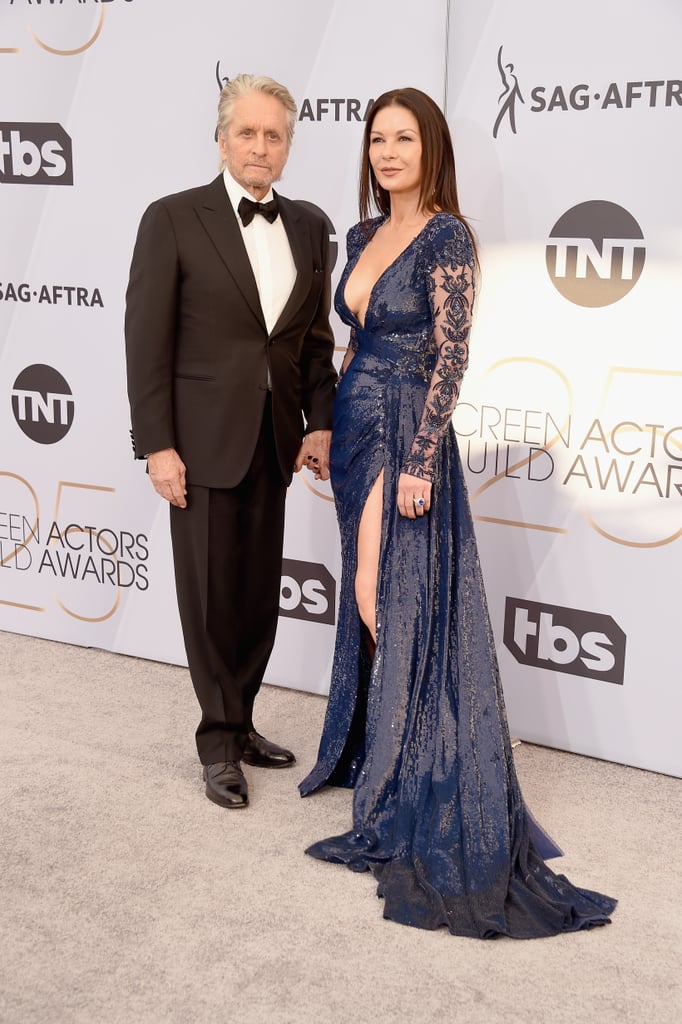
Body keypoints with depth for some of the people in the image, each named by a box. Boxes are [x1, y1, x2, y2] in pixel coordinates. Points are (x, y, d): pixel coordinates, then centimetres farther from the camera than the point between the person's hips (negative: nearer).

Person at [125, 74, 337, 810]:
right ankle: (220, 743, 19)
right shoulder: (173, 219, -7)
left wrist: (320, 423, 2)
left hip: (273, 440, 5)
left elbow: (316, 337, 12)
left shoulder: (308, 226, 7)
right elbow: (146, 340, -9)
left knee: (260, 593, 11)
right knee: (211, 595, 4)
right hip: (203, 439, -4)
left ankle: (239, 723, 27)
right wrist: (157, 445, -13)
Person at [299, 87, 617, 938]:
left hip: (406, 431, -7)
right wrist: (336, 430, 16)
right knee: (368, 600, 14)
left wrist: (419, 459, -20)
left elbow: (451, 355, -15)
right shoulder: (364, 235, 12)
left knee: (393, 599, -6)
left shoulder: (447, 237, -11)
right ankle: (367, 748, 27)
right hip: (357, 427, 8)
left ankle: (407, 781, 5)